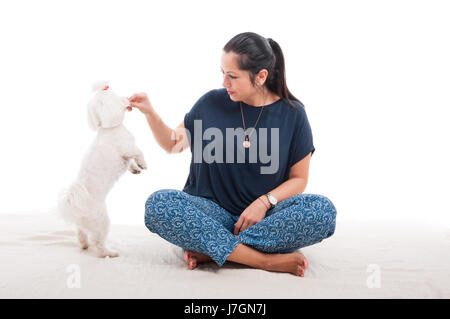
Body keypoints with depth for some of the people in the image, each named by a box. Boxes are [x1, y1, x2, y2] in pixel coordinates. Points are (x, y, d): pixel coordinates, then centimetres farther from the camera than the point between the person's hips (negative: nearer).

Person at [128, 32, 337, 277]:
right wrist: (149, 112, -2)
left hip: (264, 217, 0)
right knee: (157, 204, -28)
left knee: (323, 210, -29)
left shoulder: (292, 113, -2)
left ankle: (210, 250, -26)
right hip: (214, 212, 1)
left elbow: (298, 179, 2)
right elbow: (173, 144, 14)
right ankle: (267, 260, -31)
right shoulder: (212, 103, 2)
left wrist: (265, 202, -15)